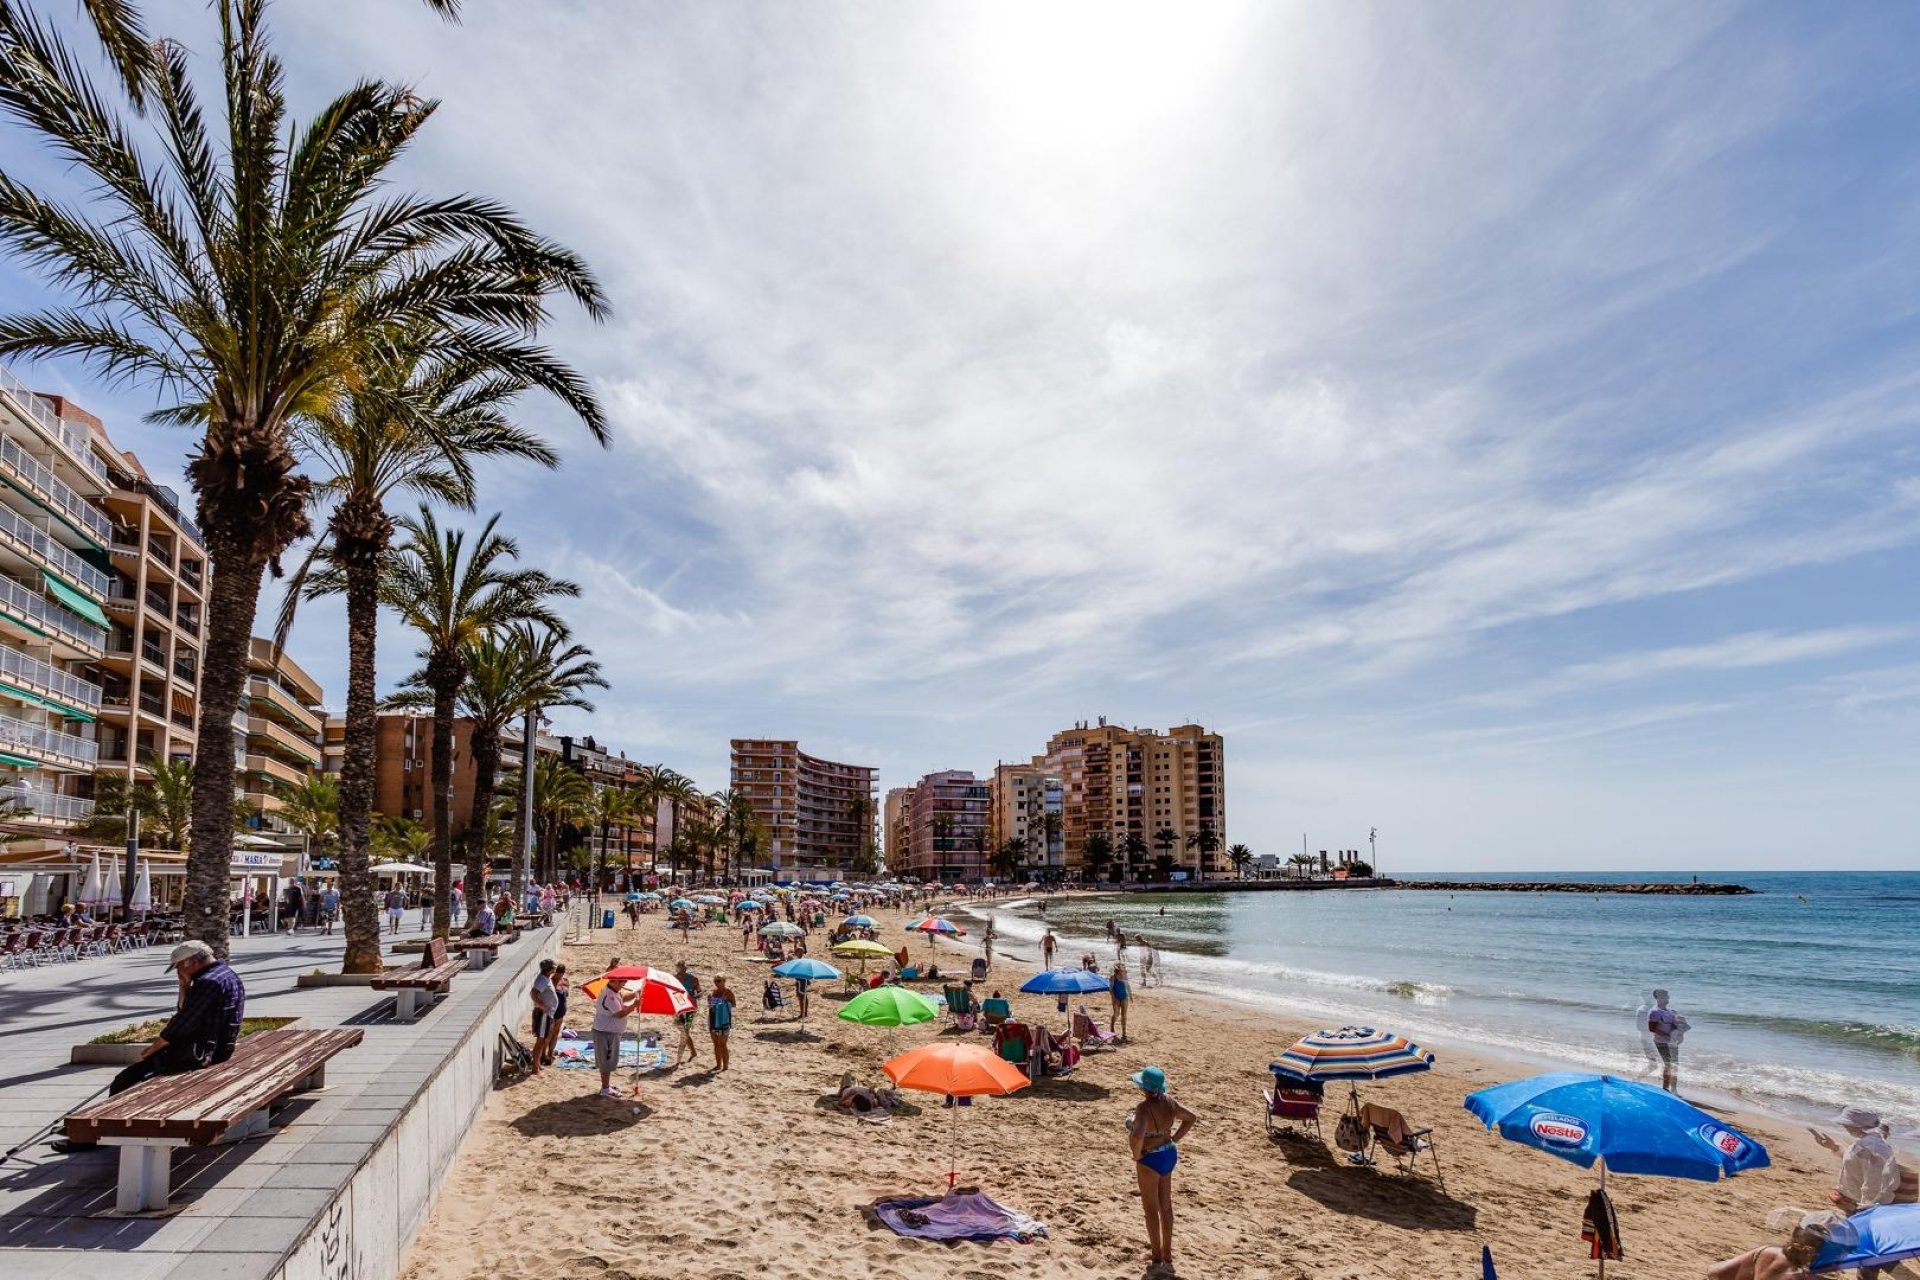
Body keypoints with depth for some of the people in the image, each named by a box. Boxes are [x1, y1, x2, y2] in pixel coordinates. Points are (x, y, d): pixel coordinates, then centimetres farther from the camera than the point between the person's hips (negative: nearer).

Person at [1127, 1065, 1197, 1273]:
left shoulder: (1144, 1107, -29)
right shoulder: (1169, 1102, -6)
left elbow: (1138, 1136, -43)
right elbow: (1192, 1118, 8)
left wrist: (1137, 1155, -23)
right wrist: (1174, 1139, 9)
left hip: (1150, 1159, -7)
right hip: (1169, 1154, 7)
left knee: (1151, 1208, 13)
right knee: (1166, 1205, 21)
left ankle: (1157, 1255, 26)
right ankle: (1167, 1251, 35)